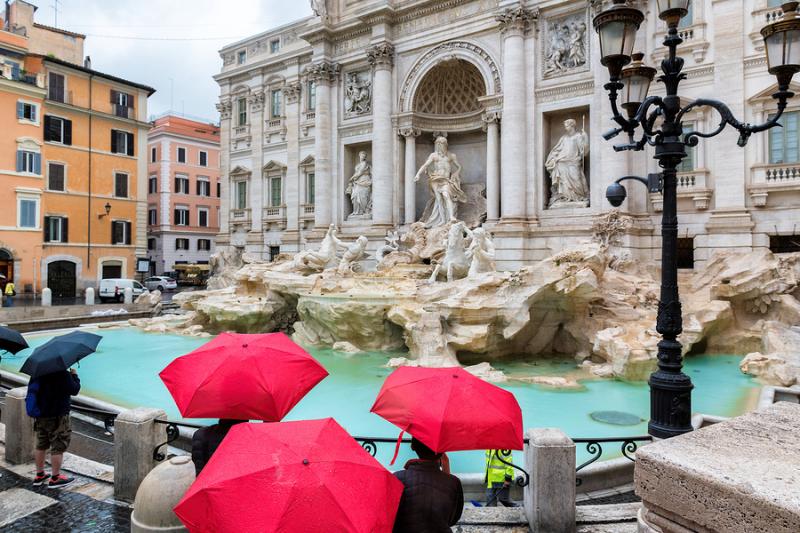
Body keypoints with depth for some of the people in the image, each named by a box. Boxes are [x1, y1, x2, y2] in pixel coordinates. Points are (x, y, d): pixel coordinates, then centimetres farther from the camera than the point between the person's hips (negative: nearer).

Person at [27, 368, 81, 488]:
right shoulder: (63, 374, -21)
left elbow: (31, 390, 12)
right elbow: (74, 390, -14)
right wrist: (74, 375, -2)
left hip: (40, 416, 8)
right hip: (57, 416, -8)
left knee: (41, 446, 19)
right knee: (58, 447, 3)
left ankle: (39, 476, 30)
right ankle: (55, 478, 10)